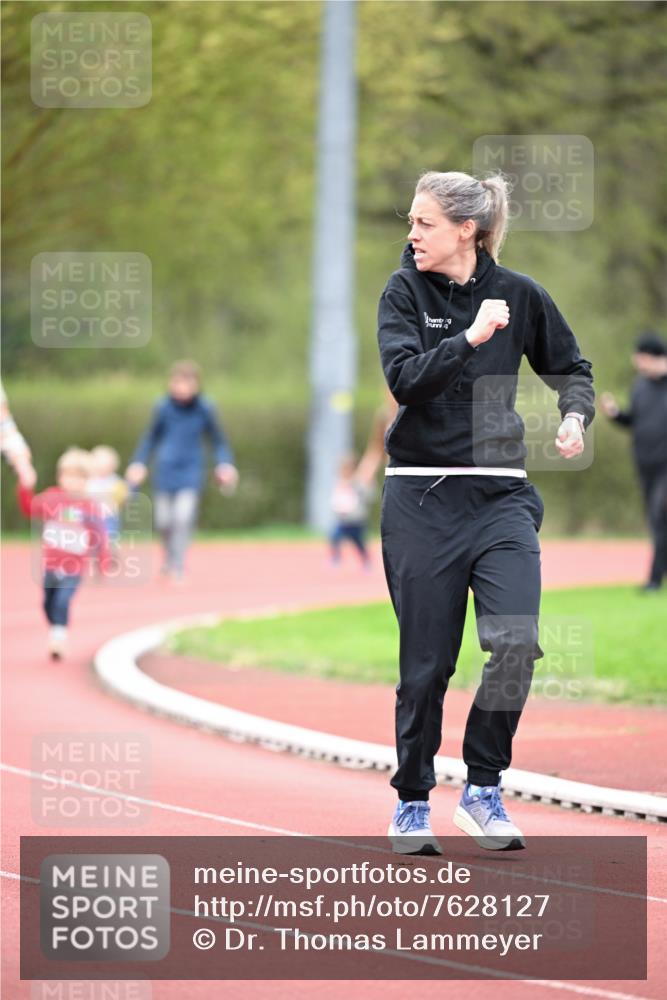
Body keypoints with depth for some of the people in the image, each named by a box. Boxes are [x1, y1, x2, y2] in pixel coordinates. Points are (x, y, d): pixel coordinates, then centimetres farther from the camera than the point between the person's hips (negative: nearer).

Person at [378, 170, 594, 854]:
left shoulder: (519, 295, 3)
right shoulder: (405, 293, -1)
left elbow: (572, 368, 18)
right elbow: (404, 377, -16)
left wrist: (575, 417, -1)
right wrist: (470, 338, -27)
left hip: (501, 496, 1)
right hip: (421, 500, -1)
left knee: (516, 640, -16)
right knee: (427, 661, 2)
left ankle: (483, 790, 0)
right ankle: (412, 803, 19)